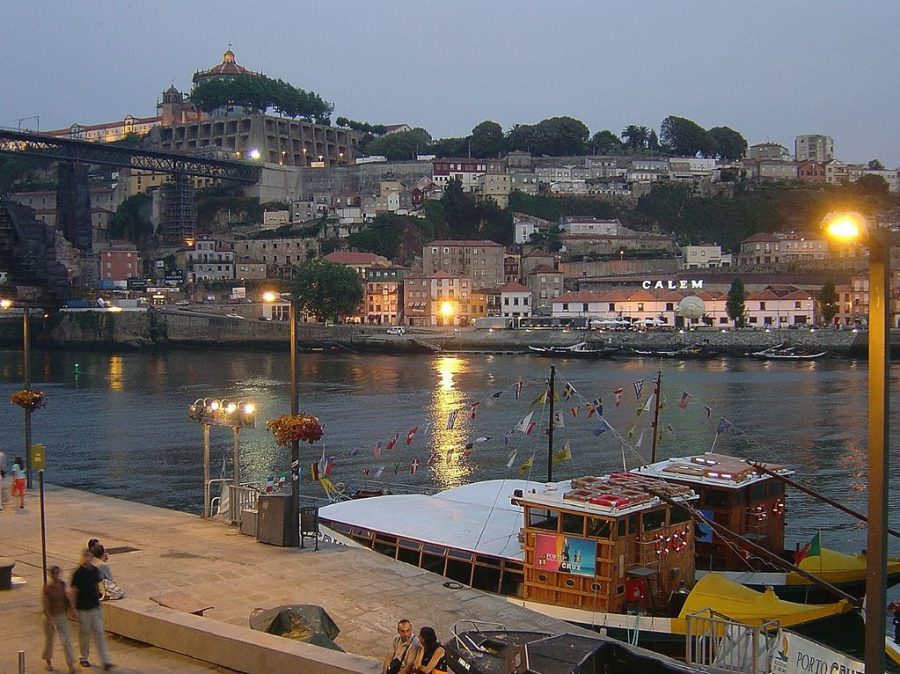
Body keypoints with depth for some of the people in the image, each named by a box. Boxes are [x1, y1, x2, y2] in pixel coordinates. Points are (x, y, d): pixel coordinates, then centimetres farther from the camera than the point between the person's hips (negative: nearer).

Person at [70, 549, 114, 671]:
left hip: (95, 607, 4)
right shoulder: (78, 573, -13)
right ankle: (83, 658, 29)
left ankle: (105, 661, 0)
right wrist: (74, 607, -10)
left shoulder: (95, 570, 3)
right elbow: (74, 591, -9)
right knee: (84, 634, 10)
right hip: (83, 609, -4)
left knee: (99, 633, 2)